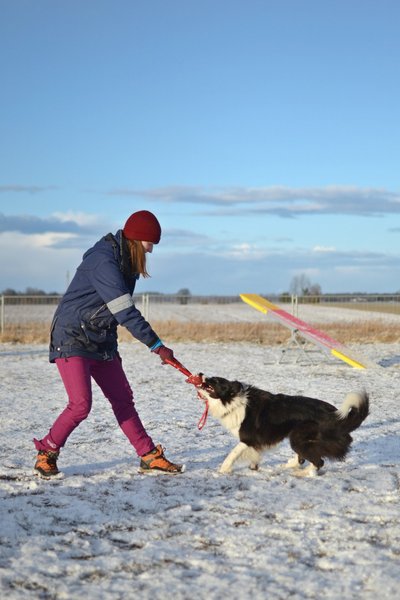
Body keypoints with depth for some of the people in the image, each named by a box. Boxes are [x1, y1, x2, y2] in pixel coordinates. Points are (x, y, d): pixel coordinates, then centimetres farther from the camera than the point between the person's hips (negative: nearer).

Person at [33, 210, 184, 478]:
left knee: (123, 399, 8)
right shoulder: (104, 261, -23)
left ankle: (149, 456, 13)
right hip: (72, 340, -9)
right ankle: (47, 453, 5)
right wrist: (156, 345, -23)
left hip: (102, 342, 9)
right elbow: (125, 312, -25)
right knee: (81, 404, -16)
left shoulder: (125, 261, 7)